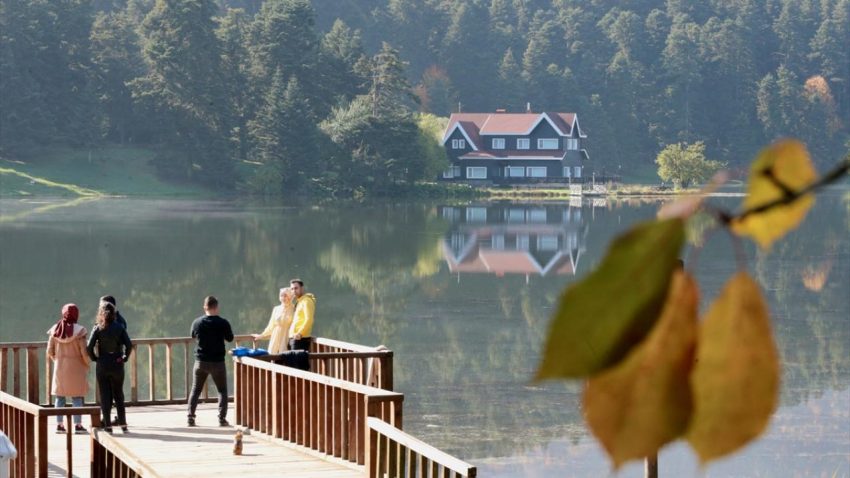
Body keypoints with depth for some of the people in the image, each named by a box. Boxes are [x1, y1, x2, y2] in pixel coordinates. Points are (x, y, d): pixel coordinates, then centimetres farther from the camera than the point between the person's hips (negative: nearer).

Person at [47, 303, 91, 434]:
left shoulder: (55, 330, -3)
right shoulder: (78, 330, -13)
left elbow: (50, 351, 0)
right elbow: (84, 352, -13)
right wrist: (87, 364, 4)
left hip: (60, 367, 3)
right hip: (76, 367, -3)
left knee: (60, 396, 10)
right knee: (77, 397, 4)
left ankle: (59, 424, 11)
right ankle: (78, 424, 2)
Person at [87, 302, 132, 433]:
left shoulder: (98, 329, -5)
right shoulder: (119, 328, -2)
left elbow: (89, 347, -13)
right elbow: (129, 345, -11)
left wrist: (94, 358, 1)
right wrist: (124, 357, 2)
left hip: (102, 365, -1)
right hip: (117, 365, 1)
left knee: (105, 396, 5)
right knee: (119, 395, 14)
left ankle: (108, 426, 3)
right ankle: (123, 424, 14)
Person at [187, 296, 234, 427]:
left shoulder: (197, 322, -6)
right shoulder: (223, 323, -13)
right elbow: (230, 338, 2)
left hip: (201, 362, 2)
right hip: (217, 362, -2)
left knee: (195, 390, 13)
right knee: (222, 391, 10)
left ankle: (190, 418, 7)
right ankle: (222, 419, 2)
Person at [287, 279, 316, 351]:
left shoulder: (306, 301, -7)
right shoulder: (298, 302, 23)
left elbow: (309, 320, -18)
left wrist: (300, 333, -27)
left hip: (301, 338, -10)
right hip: (293, 338, 10)